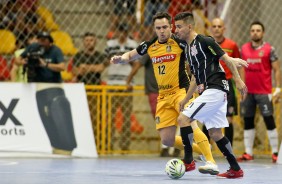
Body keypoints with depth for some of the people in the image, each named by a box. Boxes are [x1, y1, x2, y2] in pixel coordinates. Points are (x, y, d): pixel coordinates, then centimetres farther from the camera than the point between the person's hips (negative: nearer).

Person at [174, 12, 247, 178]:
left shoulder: (205, 41, -9)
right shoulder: (189, 49, 18)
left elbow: (227, 59, -10)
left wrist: (238, 80, -15)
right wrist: (186, 99, 24)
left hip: (216, 88, -9)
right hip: (208, 91, 9)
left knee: (183, 118, -14)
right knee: (215, 132, 8)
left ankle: (188, 160, -10)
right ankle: (236, 169, 12)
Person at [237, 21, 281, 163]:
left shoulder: (269, 49, -4)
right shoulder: (244, 49, 8)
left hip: (264, 92, -4)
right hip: (248, 92, 4)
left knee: (269, 120, -5)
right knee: (248, 122, 7)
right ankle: (248, 153, 12)